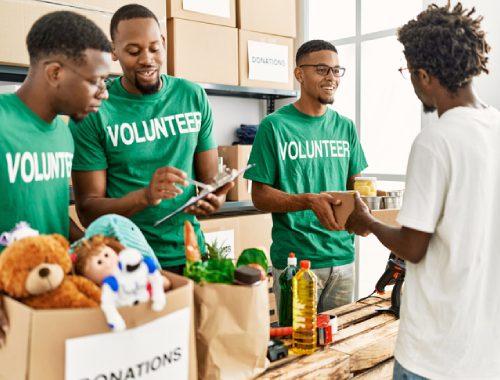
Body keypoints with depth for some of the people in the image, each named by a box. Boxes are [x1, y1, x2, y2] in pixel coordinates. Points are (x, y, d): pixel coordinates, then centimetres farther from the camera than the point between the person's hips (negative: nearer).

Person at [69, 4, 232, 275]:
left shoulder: (193, 97, 0)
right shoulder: (92, 112, -10)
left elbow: (209, 177, 6)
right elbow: (87, 210, -10)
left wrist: (216, 197, -17)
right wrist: (145, 196, -27)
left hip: (190, 253, 3)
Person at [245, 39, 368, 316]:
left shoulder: (345, 127, 8)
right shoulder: (274, 126, -7)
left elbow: (354, 183, 13)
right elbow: (260, 196, -8)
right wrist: (309, 201, -24)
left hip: (342, 256, 5)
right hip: (294, 259, -5)